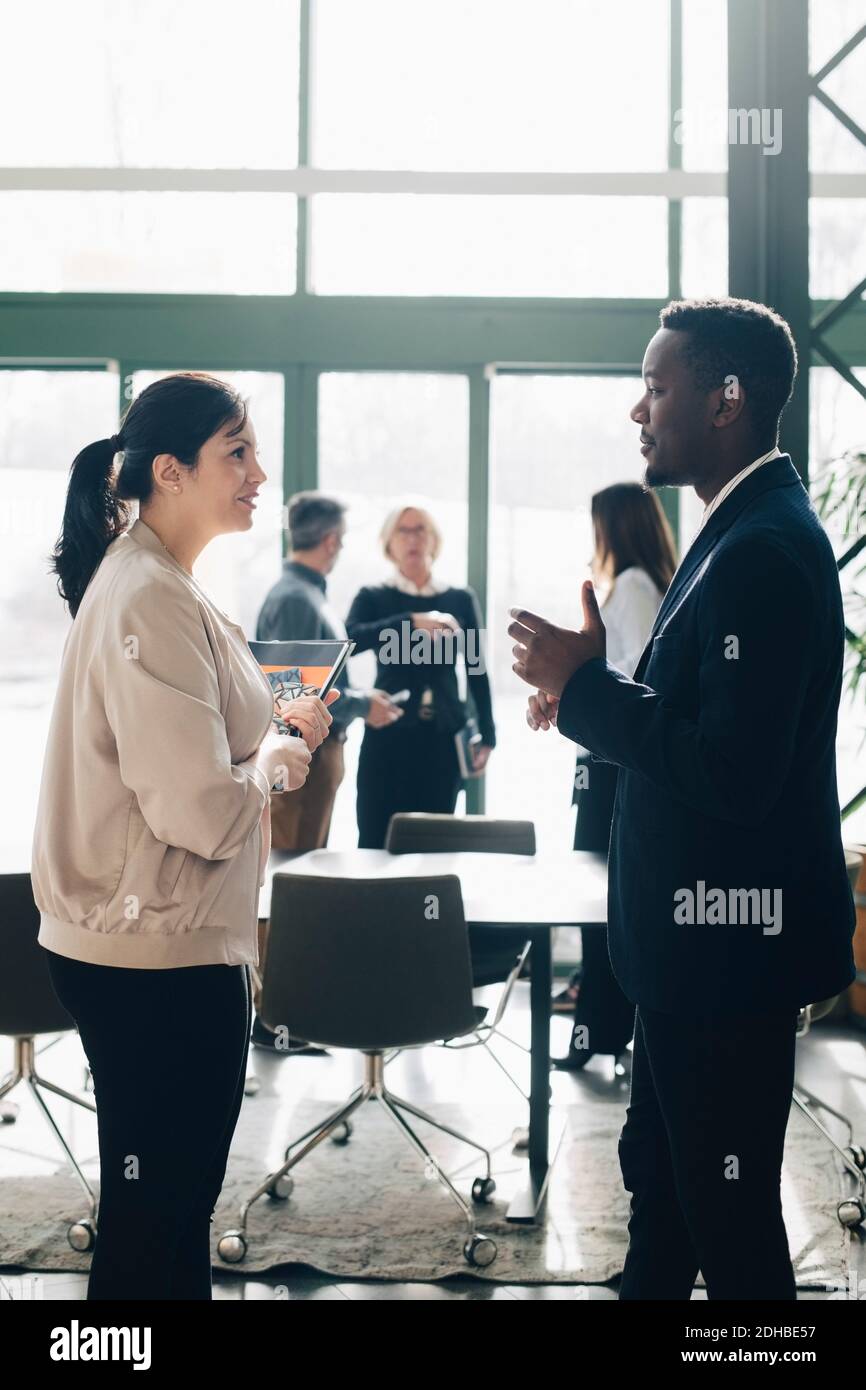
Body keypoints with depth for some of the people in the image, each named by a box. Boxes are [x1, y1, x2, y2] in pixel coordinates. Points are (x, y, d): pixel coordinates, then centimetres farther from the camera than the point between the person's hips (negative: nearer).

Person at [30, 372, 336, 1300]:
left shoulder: (153, 584, 12)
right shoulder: (150, 602, -21)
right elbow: (201, 811, -26)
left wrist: (275, 731, 10)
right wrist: (275, 761, -8)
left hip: (160, 946, 10)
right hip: (160, 956, -10)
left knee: (172, 1204, 20)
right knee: (154, 1220, 2)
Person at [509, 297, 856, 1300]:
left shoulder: (764, 549, -22)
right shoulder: (746, 532, 10)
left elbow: (735, 772, -29)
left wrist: (583, 682, -20)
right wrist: (590, 698, 2)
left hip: (729, 944, -10)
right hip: (697, 936, 10)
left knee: (729, 1215, 4)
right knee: (659, 1178, 23)